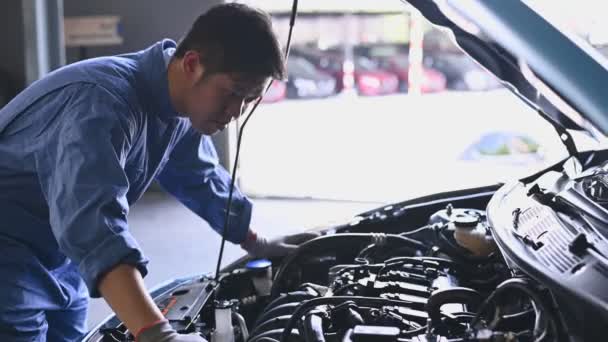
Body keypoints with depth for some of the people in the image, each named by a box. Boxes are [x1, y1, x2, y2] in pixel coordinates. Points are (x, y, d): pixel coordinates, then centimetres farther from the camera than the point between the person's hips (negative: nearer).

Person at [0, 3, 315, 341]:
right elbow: (93, 220, -46)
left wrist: (259, 244, 20)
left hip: (59, 260, 9)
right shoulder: (105, 103, -32)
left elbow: (203, 180, 16)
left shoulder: (182, 108, -3)